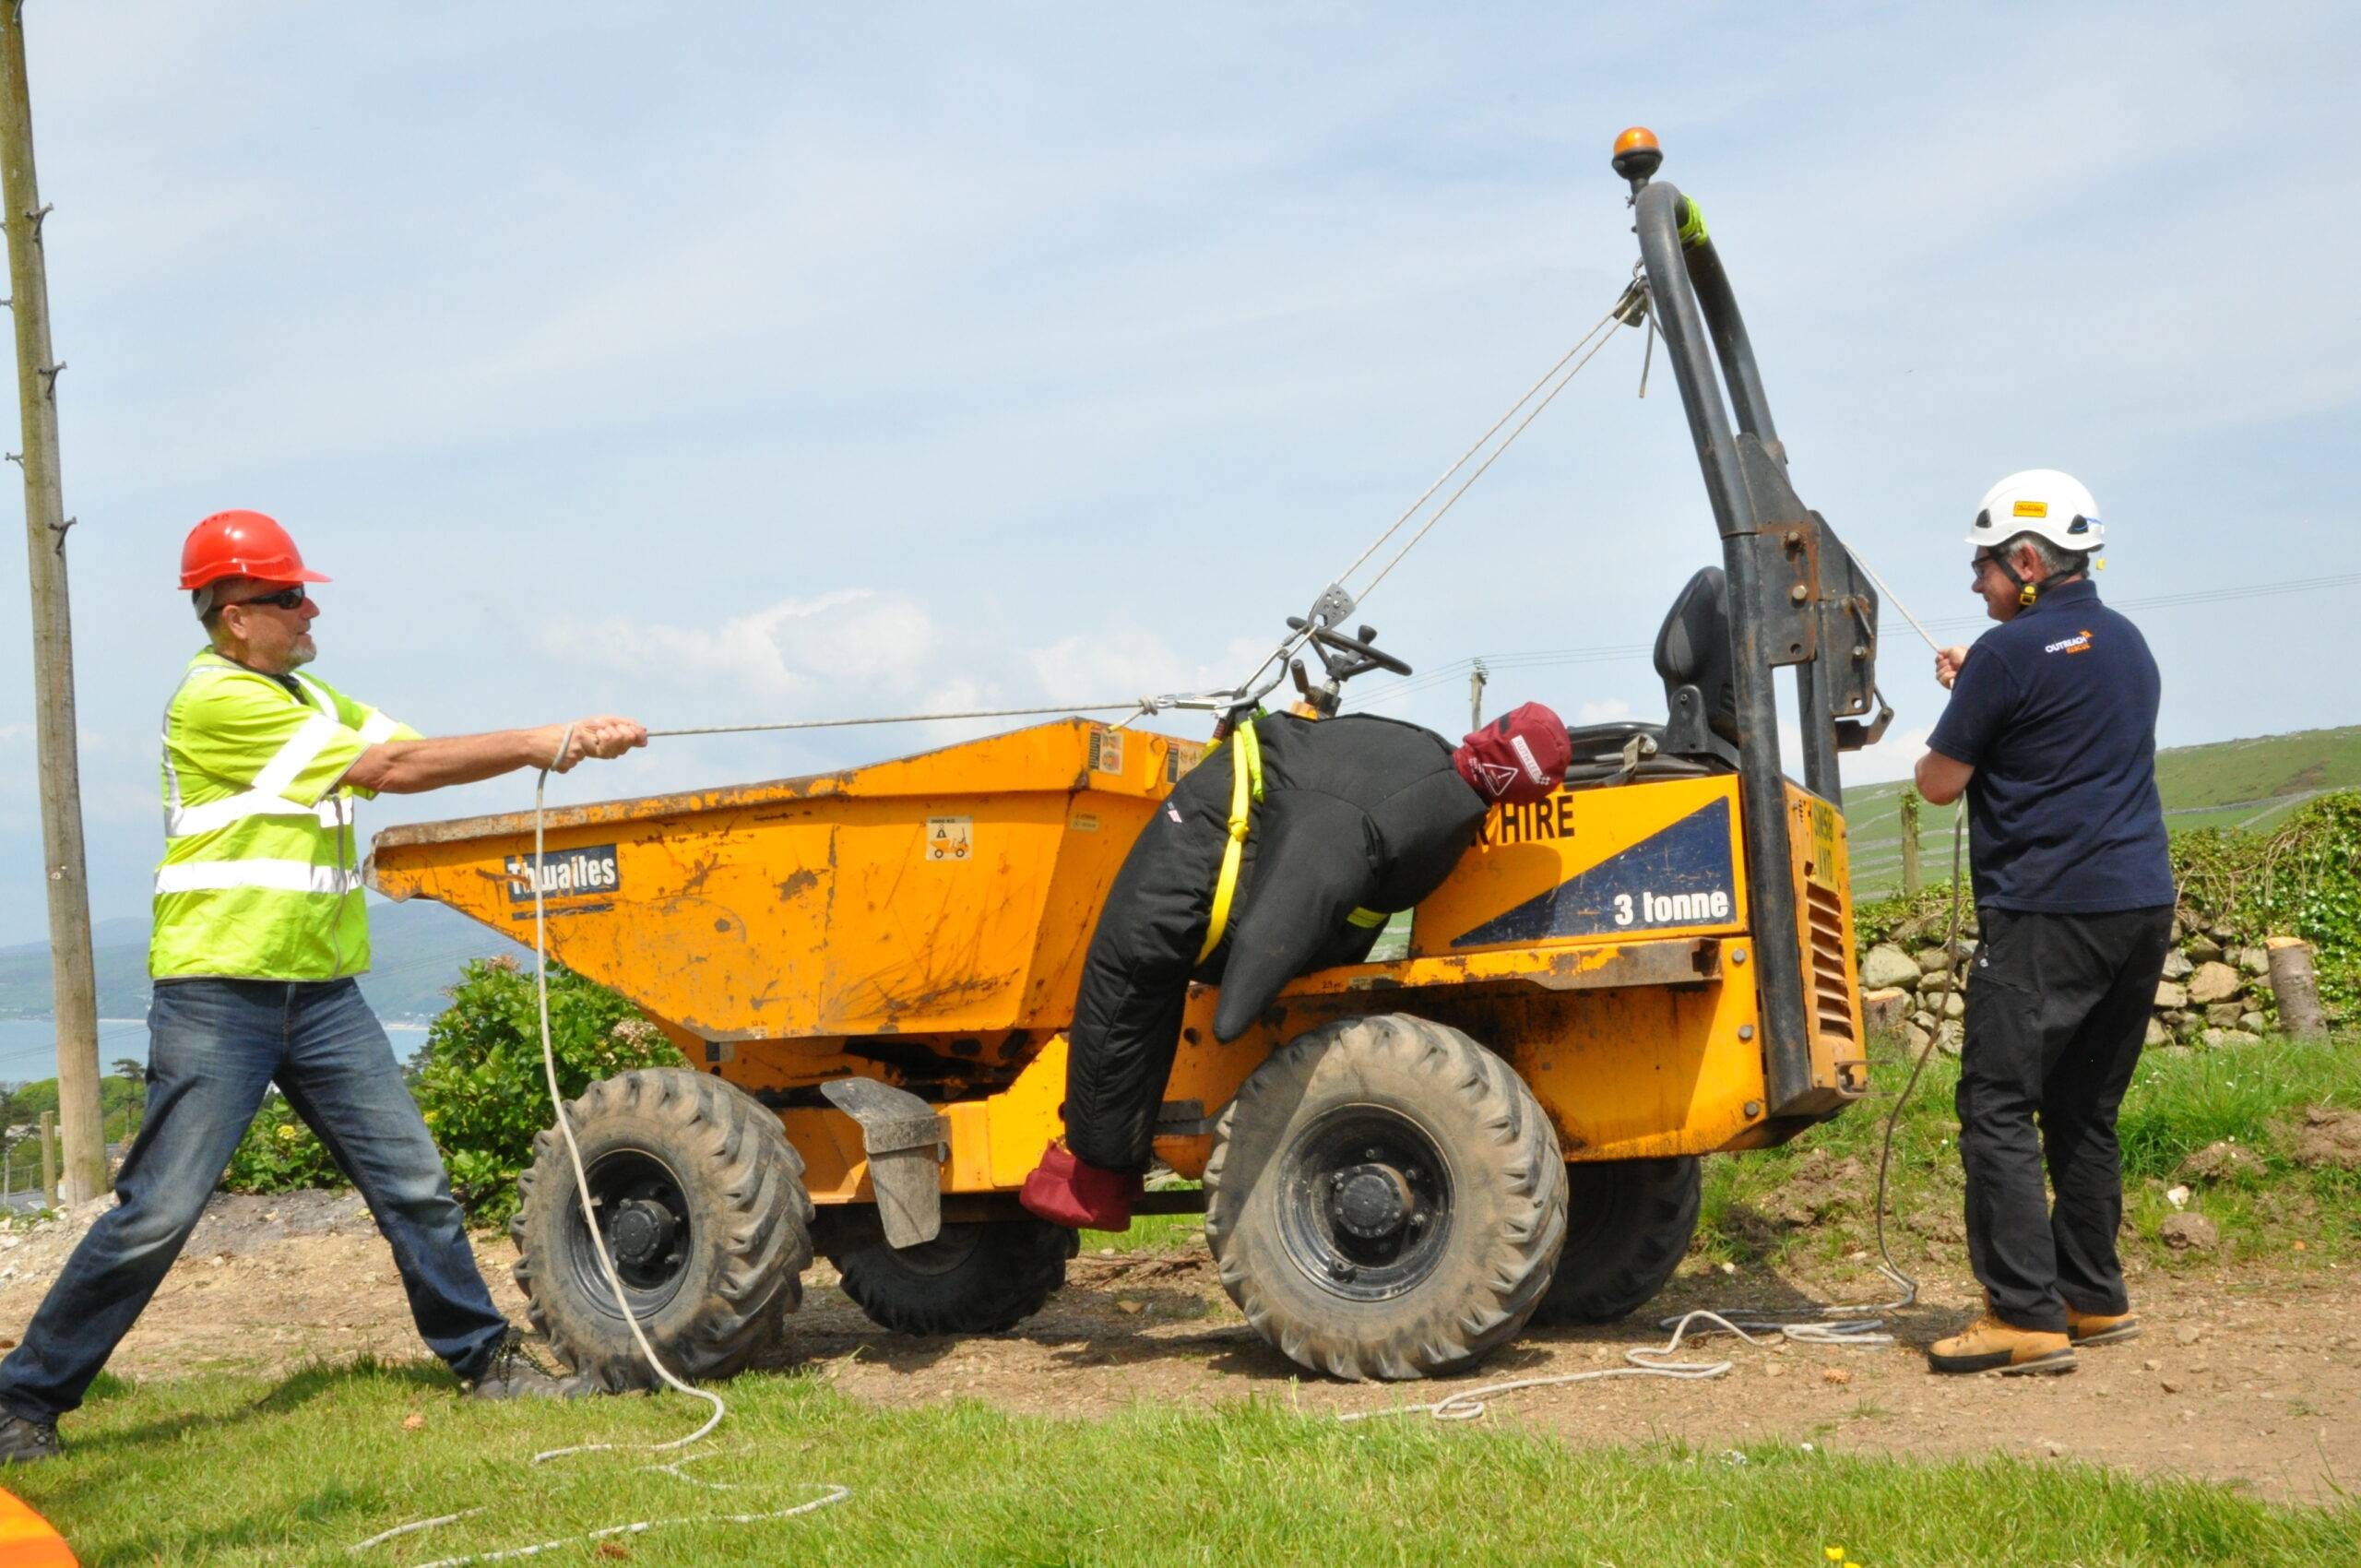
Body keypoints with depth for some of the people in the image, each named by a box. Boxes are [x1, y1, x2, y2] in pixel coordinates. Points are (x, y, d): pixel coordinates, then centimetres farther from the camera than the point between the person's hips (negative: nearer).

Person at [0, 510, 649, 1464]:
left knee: (415, 1186, 7)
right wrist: (541, 745, -9)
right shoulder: (214, 701, -13)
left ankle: (484, 1359, 20)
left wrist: (564, 742, -5)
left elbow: (420, 760, 8)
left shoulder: (307, 696, 16)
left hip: (322, 994, 8)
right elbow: (394, 769, -14)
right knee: (158, 1214, -5)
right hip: (219, 999, -8)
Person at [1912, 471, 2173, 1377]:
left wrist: (1957, 715, 16)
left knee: (1998, 1108, -6)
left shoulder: (2012, 651, -10)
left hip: (2047, 912, -9)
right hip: (2142, 903, 9)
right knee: (2084, 1111, 16)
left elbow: (1939, 783, -4)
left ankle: (2028, 1318, -11)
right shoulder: (2126, 643, 15)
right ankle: (2094, 1299, 21)